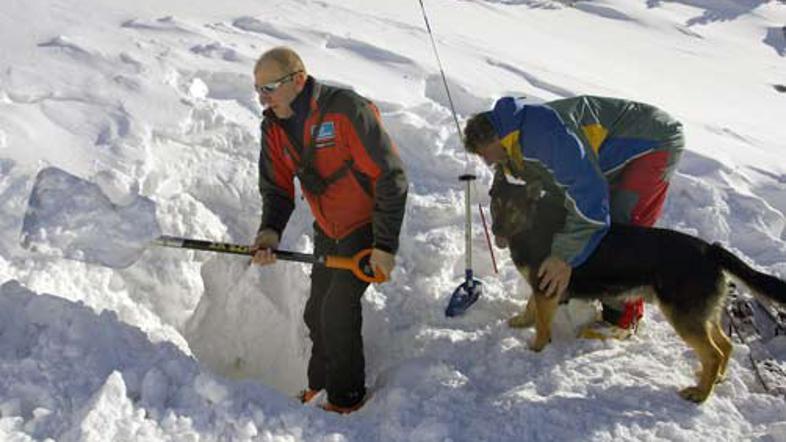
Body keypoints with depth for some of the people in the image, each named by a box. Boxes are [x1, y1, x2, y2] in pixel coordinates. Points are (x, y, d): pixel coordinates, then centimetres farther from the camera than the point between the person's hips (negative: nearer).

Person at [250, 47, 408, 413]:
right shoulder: (274, 126, -4)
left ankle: (347, 396, 11)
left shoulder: (346, 109, -26)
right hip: (327, 231, 7)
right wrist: (270, 231, -22)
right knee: (316, 313, 12)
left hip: (366, 227, -7)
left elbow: (390, 177, -24)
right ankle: (320, 382, 35)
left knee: (338, 310, -10)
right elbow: (276, 188, -1)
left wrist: (385, 245, -23)